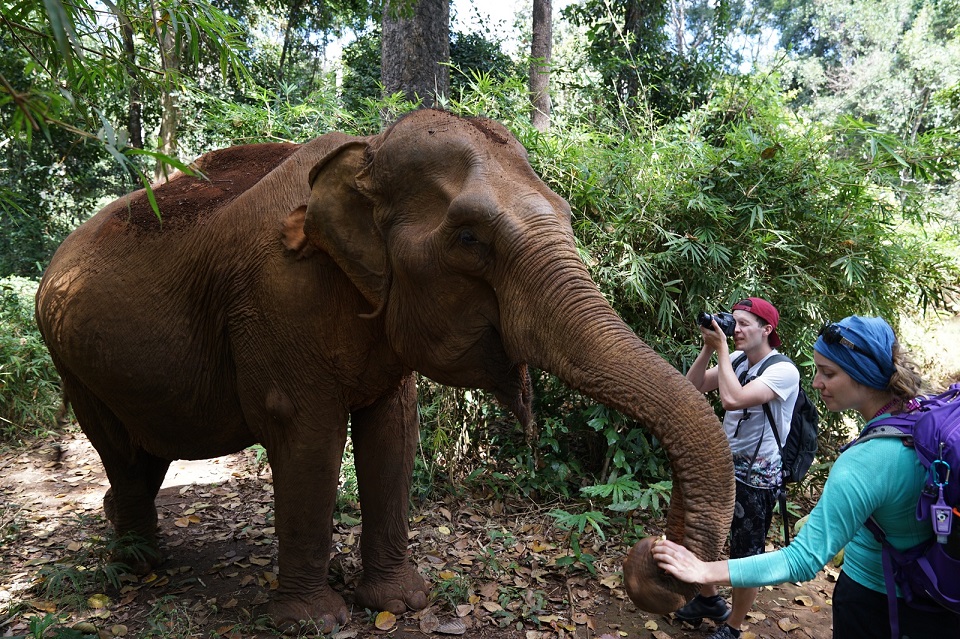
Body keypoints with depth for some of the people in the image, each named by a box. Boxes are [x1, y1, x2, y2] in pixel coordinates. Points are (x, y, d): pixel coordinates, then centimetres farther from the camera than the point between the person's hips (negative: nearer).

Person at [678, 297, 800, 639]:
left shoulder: (783, 370, -19)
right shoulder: (737, 360, 3)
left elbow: (732, 399, -33)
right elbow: (692, 387, 0)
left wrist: (722, 348, -24)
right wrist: (708, 347, -9)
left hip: (757, 477, -7)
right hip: (724, 465, 8)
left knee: (746, 557, 8)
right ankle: (708, 600, 43)